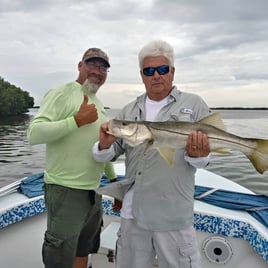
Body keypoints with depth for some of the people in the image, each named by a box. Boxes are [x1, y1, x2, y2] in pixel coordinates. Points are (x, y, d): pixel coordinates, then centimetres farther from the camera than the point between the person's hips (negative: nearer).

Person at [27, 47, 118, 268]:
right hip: (66, 190, -8)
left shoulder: (98, 103, 16)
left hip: (94, 191, 8)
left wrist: (113, 178, 21)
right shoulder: (61, 93, -9)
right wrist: (77, 121, -25)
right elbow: (34, 133, -20)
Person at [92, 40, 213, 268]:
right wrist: (105, 145, -14)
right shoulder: (129, 111, 9)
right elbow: (107, 155, 8)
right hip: (132, 211, 4)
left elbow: (202, 160, 0)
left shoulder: (194, 104, 0)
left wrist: (196, 155, -23)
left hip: (174, 214, -3)